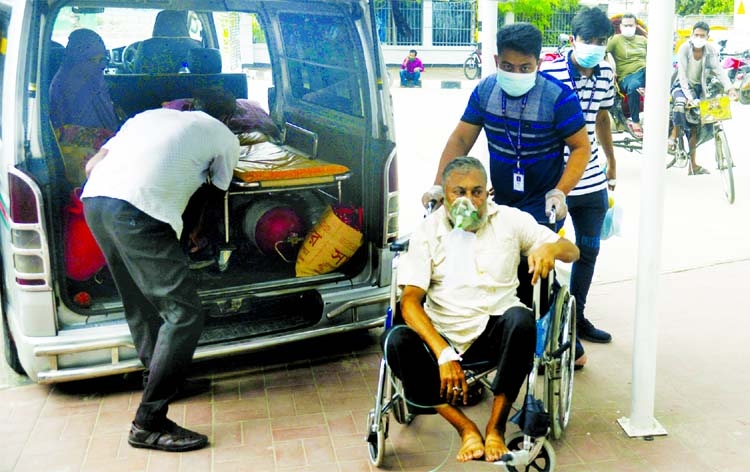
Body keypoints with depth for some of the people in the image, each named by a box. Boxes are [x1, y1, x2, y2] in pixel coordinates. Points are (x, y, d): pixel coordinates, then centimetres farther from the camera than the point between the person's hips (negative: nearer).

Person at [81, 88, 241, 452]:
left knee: (140, 300, 23)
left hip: (93, 199, 8)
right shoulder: (224, 137, 18)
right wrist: (195, 231, 44)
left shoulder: (152, 114, 31)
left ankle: (160, 378, 39)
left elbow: (92, 165, 27)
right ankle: (149, 424, -3)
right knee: (184, 313, -3)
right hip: (138, 213, -7)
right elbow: (216, 196, 25)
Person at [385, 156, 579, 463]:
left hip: (496, 329, 0)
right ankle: (466, 428, -21)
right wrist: (444, 355, -24)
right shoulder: (427, 232, 2)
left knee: (520, 319, -33)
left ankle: (495, 428, -19)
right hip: (443, 336, 0)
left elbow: (572, 251, 8)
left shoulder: (510, 220, 7)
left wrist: (551, 247, -20)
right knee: (396, 340, -29)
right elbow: (410, 300, -8)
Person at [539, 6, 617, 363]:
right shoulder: (550, 74, -15)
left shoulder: (605, 75, 3)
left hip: (592, 183, 7)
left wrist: (612, 162, 28)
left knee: (589, 250, 16)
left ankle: (576, 317, 33)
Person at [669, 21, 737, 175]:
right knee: (680, 103, -40)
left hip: (698, 87, 4)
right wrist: (689, 96, -35)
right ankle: (674, 135, -15)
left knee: (696, 125, 3)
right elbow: (682, 74, -23)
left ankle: (692, 165, 9)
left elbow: (719, 70, -17)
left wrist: (730, 88, -34)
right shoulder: (684, 48, -16)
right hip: (682, 85, -4)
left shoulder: (711, 50, -7)